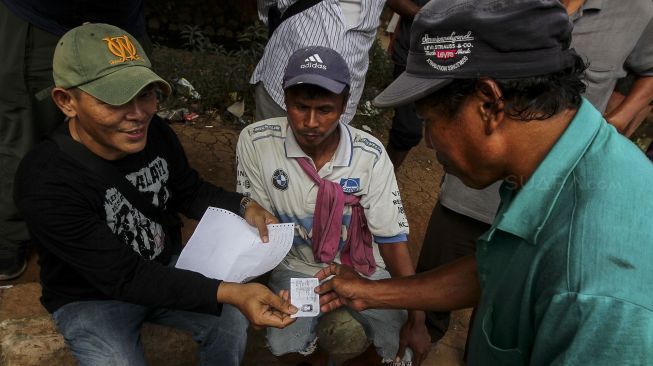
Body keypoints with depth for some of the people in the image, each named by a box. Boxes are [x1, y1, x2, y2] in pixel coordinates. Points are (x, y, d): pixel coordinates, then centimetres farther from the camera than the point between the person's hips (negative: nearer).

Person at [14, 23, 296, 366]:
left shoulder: (155, 133, -15)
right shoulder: (45, 185, -32)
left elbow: (191, 192, 1)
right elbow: (124, 278, -33)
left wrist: (244, 206, -19)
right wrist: (228, 293, -43)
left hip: (165, 267, 4)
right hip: (91, 298, -4)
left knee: (232, 324, -11)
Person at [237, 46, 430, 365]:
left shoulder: (370, 154, -20)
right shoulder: (255, 141, -20)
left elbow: (392, 236, -14)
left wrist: (416, 318, -13)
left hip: (362, 267, 0)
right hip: (297, 267, 0)